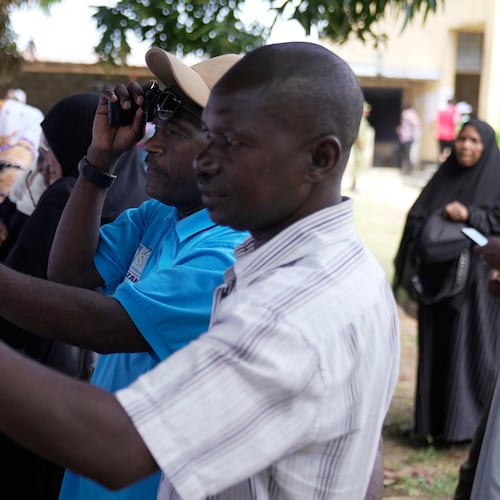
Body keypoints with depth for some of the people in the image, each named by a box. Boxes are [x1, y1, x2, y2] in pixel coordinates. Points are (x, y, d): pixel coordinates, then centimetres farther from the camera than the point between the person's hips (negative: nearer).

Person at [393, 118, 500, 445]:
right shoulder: (443, 178, 11)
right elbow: (417, 219, 8)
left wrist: (470, 215, -21)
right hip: (437, 279, 4)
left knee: (469, 350, -1)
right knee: (435, 349, 7)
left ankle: (466, 423, 9)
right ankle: (434, 420, 16)